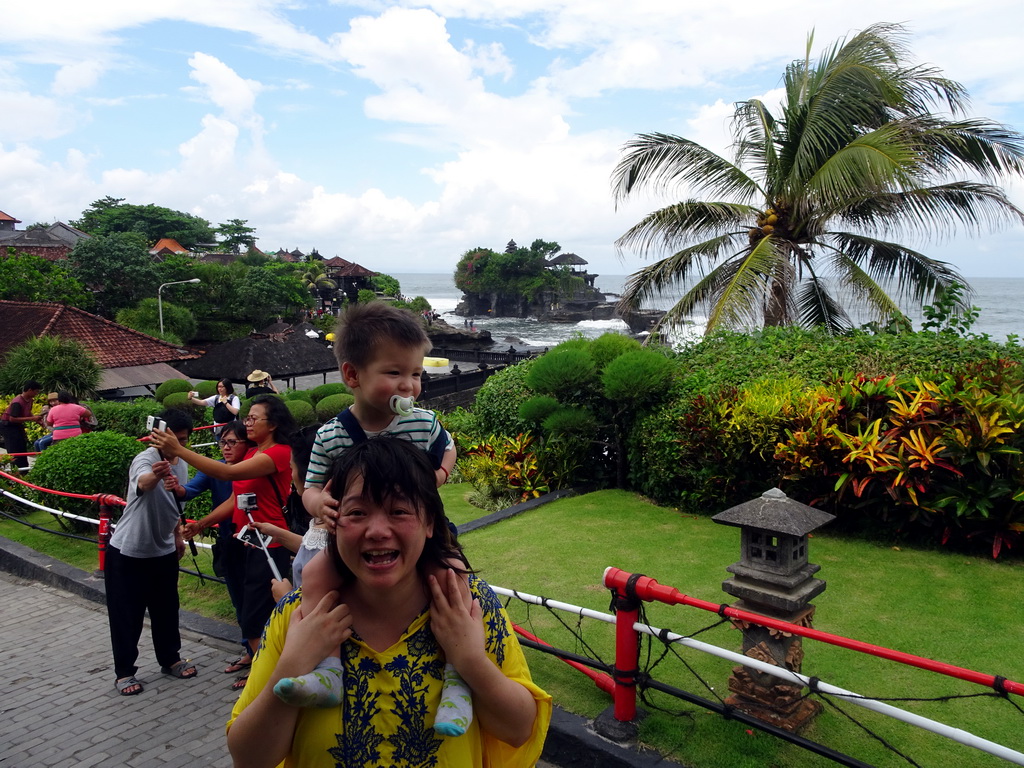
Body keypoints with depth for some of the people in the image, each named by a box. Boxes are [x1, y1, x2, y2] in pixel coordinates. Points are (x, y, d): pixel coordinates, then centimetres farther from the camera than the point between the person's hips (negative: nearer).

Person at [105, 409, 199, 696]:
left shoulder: (181, 465, 1)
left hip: (163, 551, 6)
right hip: (128, 552, -6)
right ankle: (124, 672, 18)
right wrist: (155, 475, -69)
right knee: (126, 614, 3)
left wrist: (178, 536, 19)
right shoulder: (145, 459, -22)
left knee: (166, 609, 15)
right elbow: (142, 483, -48)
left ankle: (170, 659, 31)